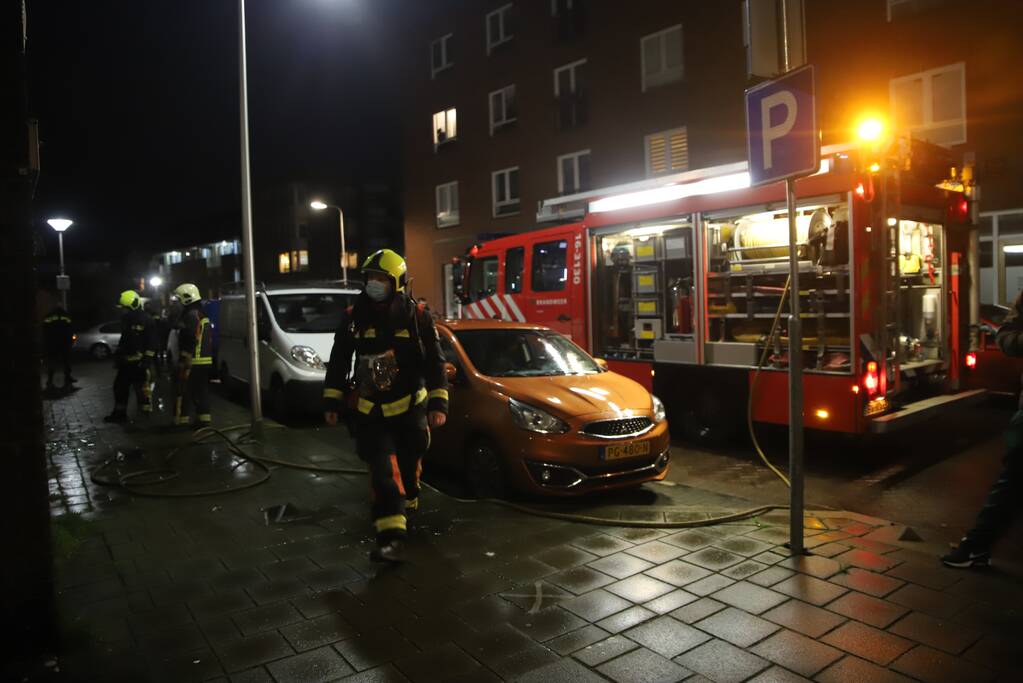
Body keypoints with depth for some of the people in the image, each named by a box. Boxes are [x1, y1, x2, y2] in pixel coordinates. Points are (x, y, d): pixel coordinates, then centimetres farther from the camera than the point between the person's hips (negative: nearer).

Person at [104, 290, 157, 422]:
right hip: (126, 360, 8)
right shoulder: (126, 318, 14)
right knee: (120, 387, 14)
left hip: (140, 361, -8)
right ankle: (119, 414, 22)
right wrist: (118, 355, 18)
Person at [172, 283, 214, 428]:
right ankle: (203, 417, 14)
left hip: (193, 361, -10)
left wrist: (184, 359, -20)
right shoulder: (202, 315, 19)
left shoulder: (191, 315, -14)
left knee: (184, 391, -5)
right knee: (201, 391, 12)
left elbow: (189, 341, -21)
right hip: (205, 360, 10)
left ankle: (181, 419, -4)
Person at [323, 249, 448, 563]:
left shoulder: (417, 316, -7)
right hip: (369, 412, 0)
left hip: (409, 409, 0)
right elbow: (338, 362, 8)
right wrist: (331, 401, 8)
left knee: (409, 465, 16)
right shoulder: (353, 317, -1)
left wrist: (438, 403, -10)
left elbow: (434, 362, -4)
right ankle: (391, 537, -15)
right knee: (384, 472, -12)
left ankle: (408, 504, 44)